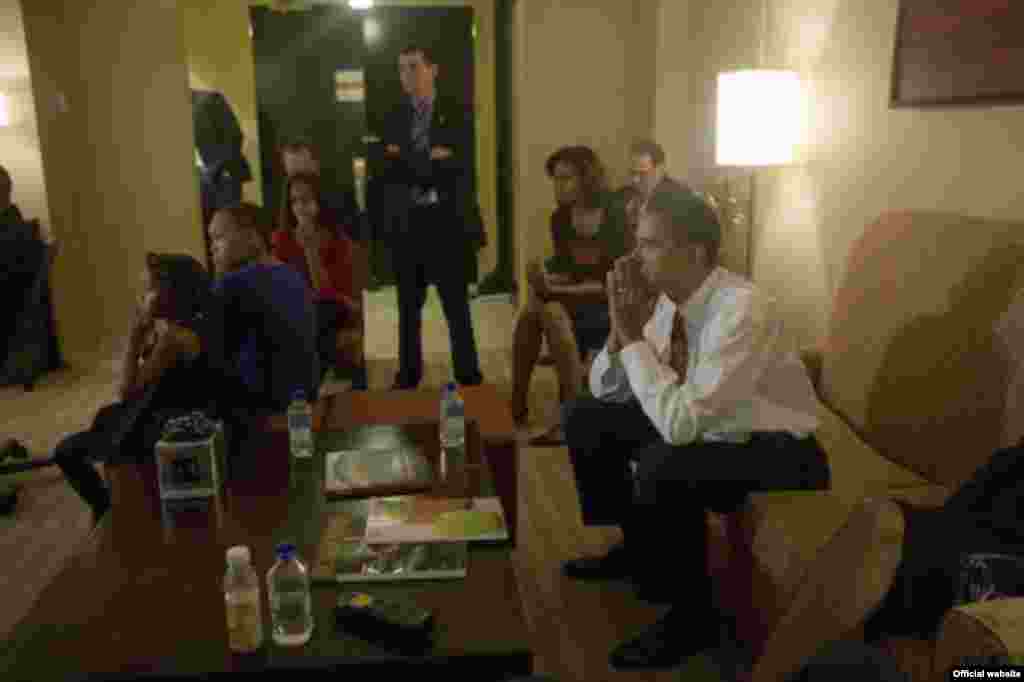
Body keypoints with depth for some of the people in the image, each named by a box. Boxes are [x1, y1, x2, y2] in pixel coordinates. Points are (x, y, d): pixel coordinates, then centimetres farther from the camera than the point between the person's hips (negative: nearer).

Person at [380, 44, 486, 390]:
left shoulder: (456, 116, 0)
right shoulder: (394, 119, 9)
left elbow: (457, 169, -13)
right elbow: (387, 172, -1)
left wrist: (406, 161, -16)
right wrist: (429, 164, -16)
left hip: (447, 223, -3)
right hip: (406, 224, 4)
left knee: (456, 306, 3)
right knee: (408, 307, 13)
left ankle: (468, 378, 15)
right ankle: (408, 376, 26)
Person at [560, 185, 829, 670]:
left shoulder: (743, 310, -30)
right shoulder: (666, 299, -6)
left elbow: (680, 422, -38)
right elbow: (606, 391, 2)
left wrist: (634, 334, -29)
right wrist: (621, 331, -16)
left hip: (775, 453, -8)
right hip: (707, 431, 8)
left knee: (661, 466, -35)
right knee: (584, 417, 4)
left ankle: (692, 614, -9)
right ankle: (634, 550, 21)